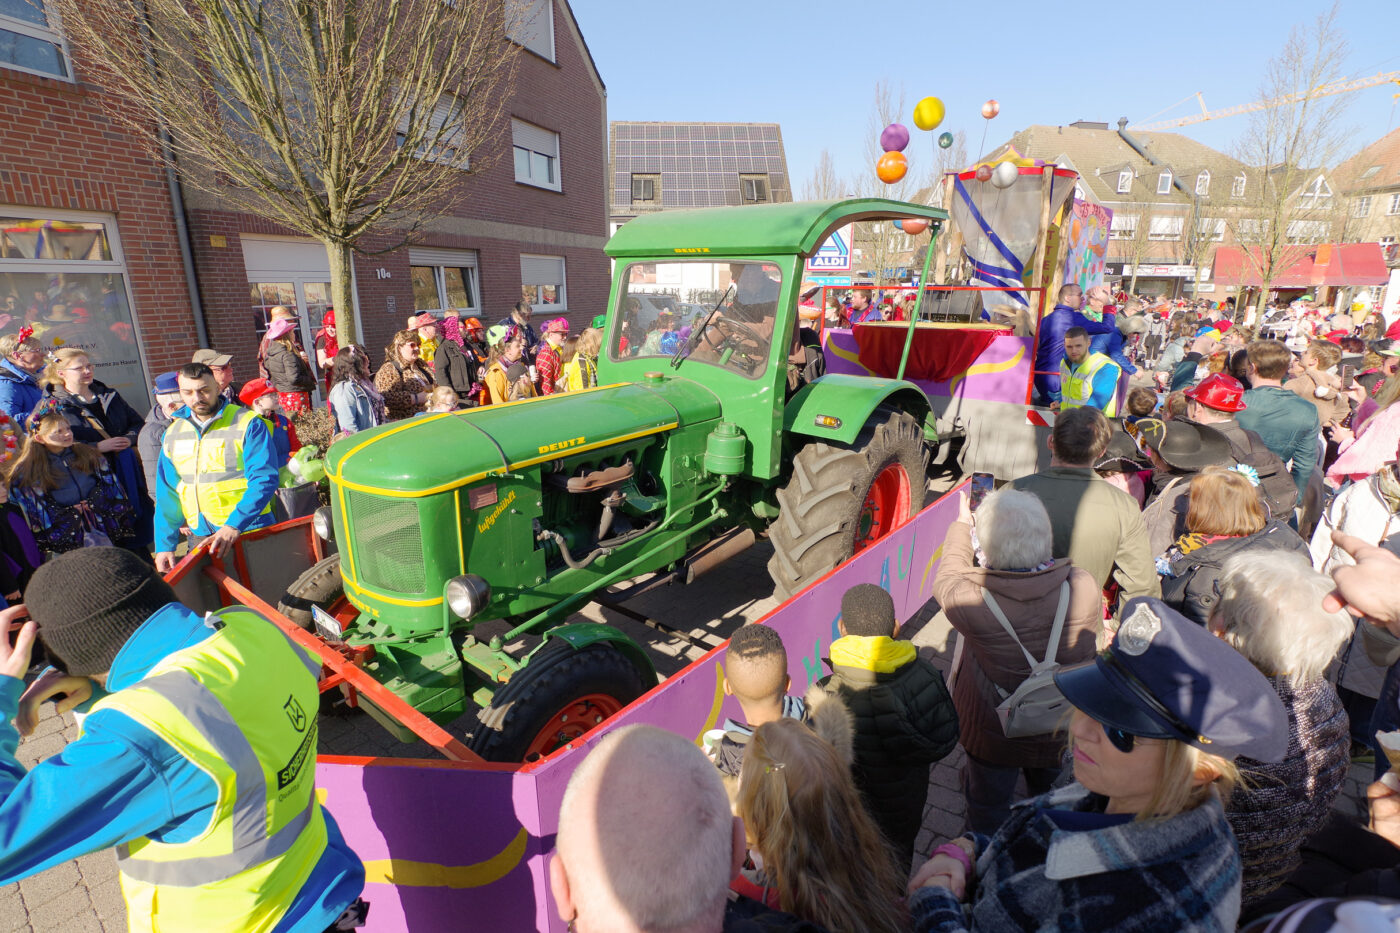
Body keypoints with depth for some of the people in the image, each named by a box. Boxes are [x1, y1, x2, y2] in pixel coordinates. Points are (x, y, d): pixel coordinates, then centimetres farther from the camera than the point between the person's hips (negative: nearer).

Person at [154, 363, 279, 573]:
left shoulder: (248, 424, -8)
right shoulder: (172, 433, 10)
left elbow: (264, 479, -16)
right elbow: (167, 493, 12)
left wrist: (234, 525, -26)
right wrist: (164, 544, 6)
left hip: (248, 530, -4)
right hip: (199, 535, 5)